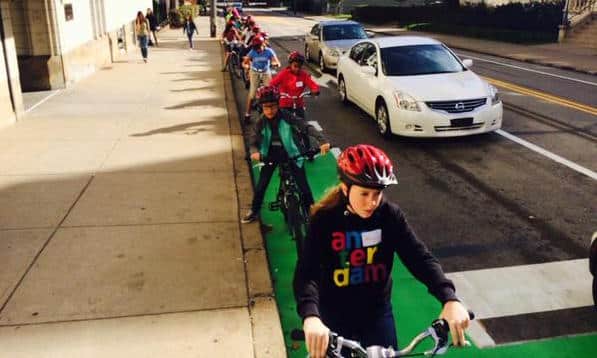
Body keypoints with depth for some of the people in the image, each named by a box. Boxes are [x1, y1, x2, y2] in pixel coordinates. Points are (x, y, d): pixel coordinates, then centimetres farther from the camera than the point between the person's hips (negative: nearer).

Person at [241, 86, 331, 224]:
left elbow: (306, 127, -25)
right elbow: (253, 140, -15)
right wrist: (254, 151, -40)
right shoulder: (261, 122, -11)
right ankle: (254, 211, 24)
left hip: (290, 153, -2)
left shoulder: (286, 117, -19)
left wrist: (322, 141, -40)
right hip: (271, 153, 2)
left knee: (303, 185, -4)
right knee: (261, 185, 2)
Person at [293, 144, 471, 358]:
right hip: (335, 316, -1)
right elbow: (306, 273, -30)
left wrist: (449, 299, -37)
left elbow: (419, 257, -21)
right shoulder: (324, 220, -20)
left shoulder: (390, 215, -13)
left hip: (378, 313, 2)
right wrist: (310, 317, -49)